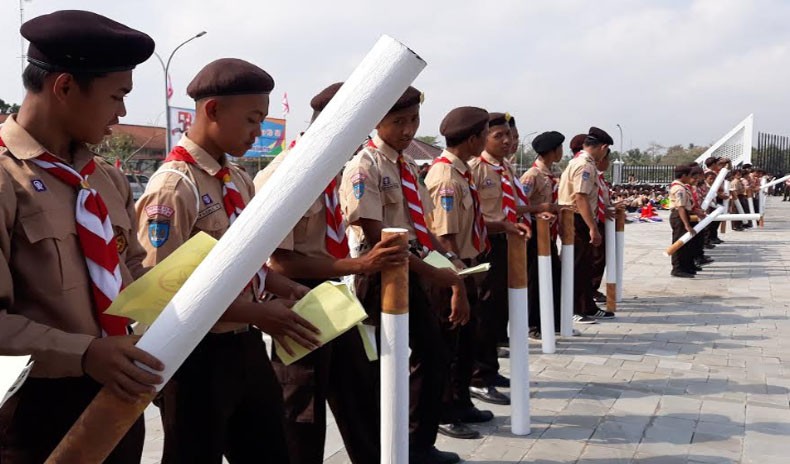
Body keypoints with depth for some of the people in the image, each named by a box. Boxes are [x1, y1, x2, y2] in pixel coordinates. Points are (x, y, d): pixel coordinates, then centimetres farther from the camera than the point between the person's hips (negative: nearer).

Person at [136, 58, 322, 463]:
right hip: (198, 357, -8)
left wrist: (283, 289, 1)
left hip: (246, 348, 8)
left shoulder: (239, 180, 9)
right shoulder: (174, 187, -18)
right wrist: (258, 313, -22)